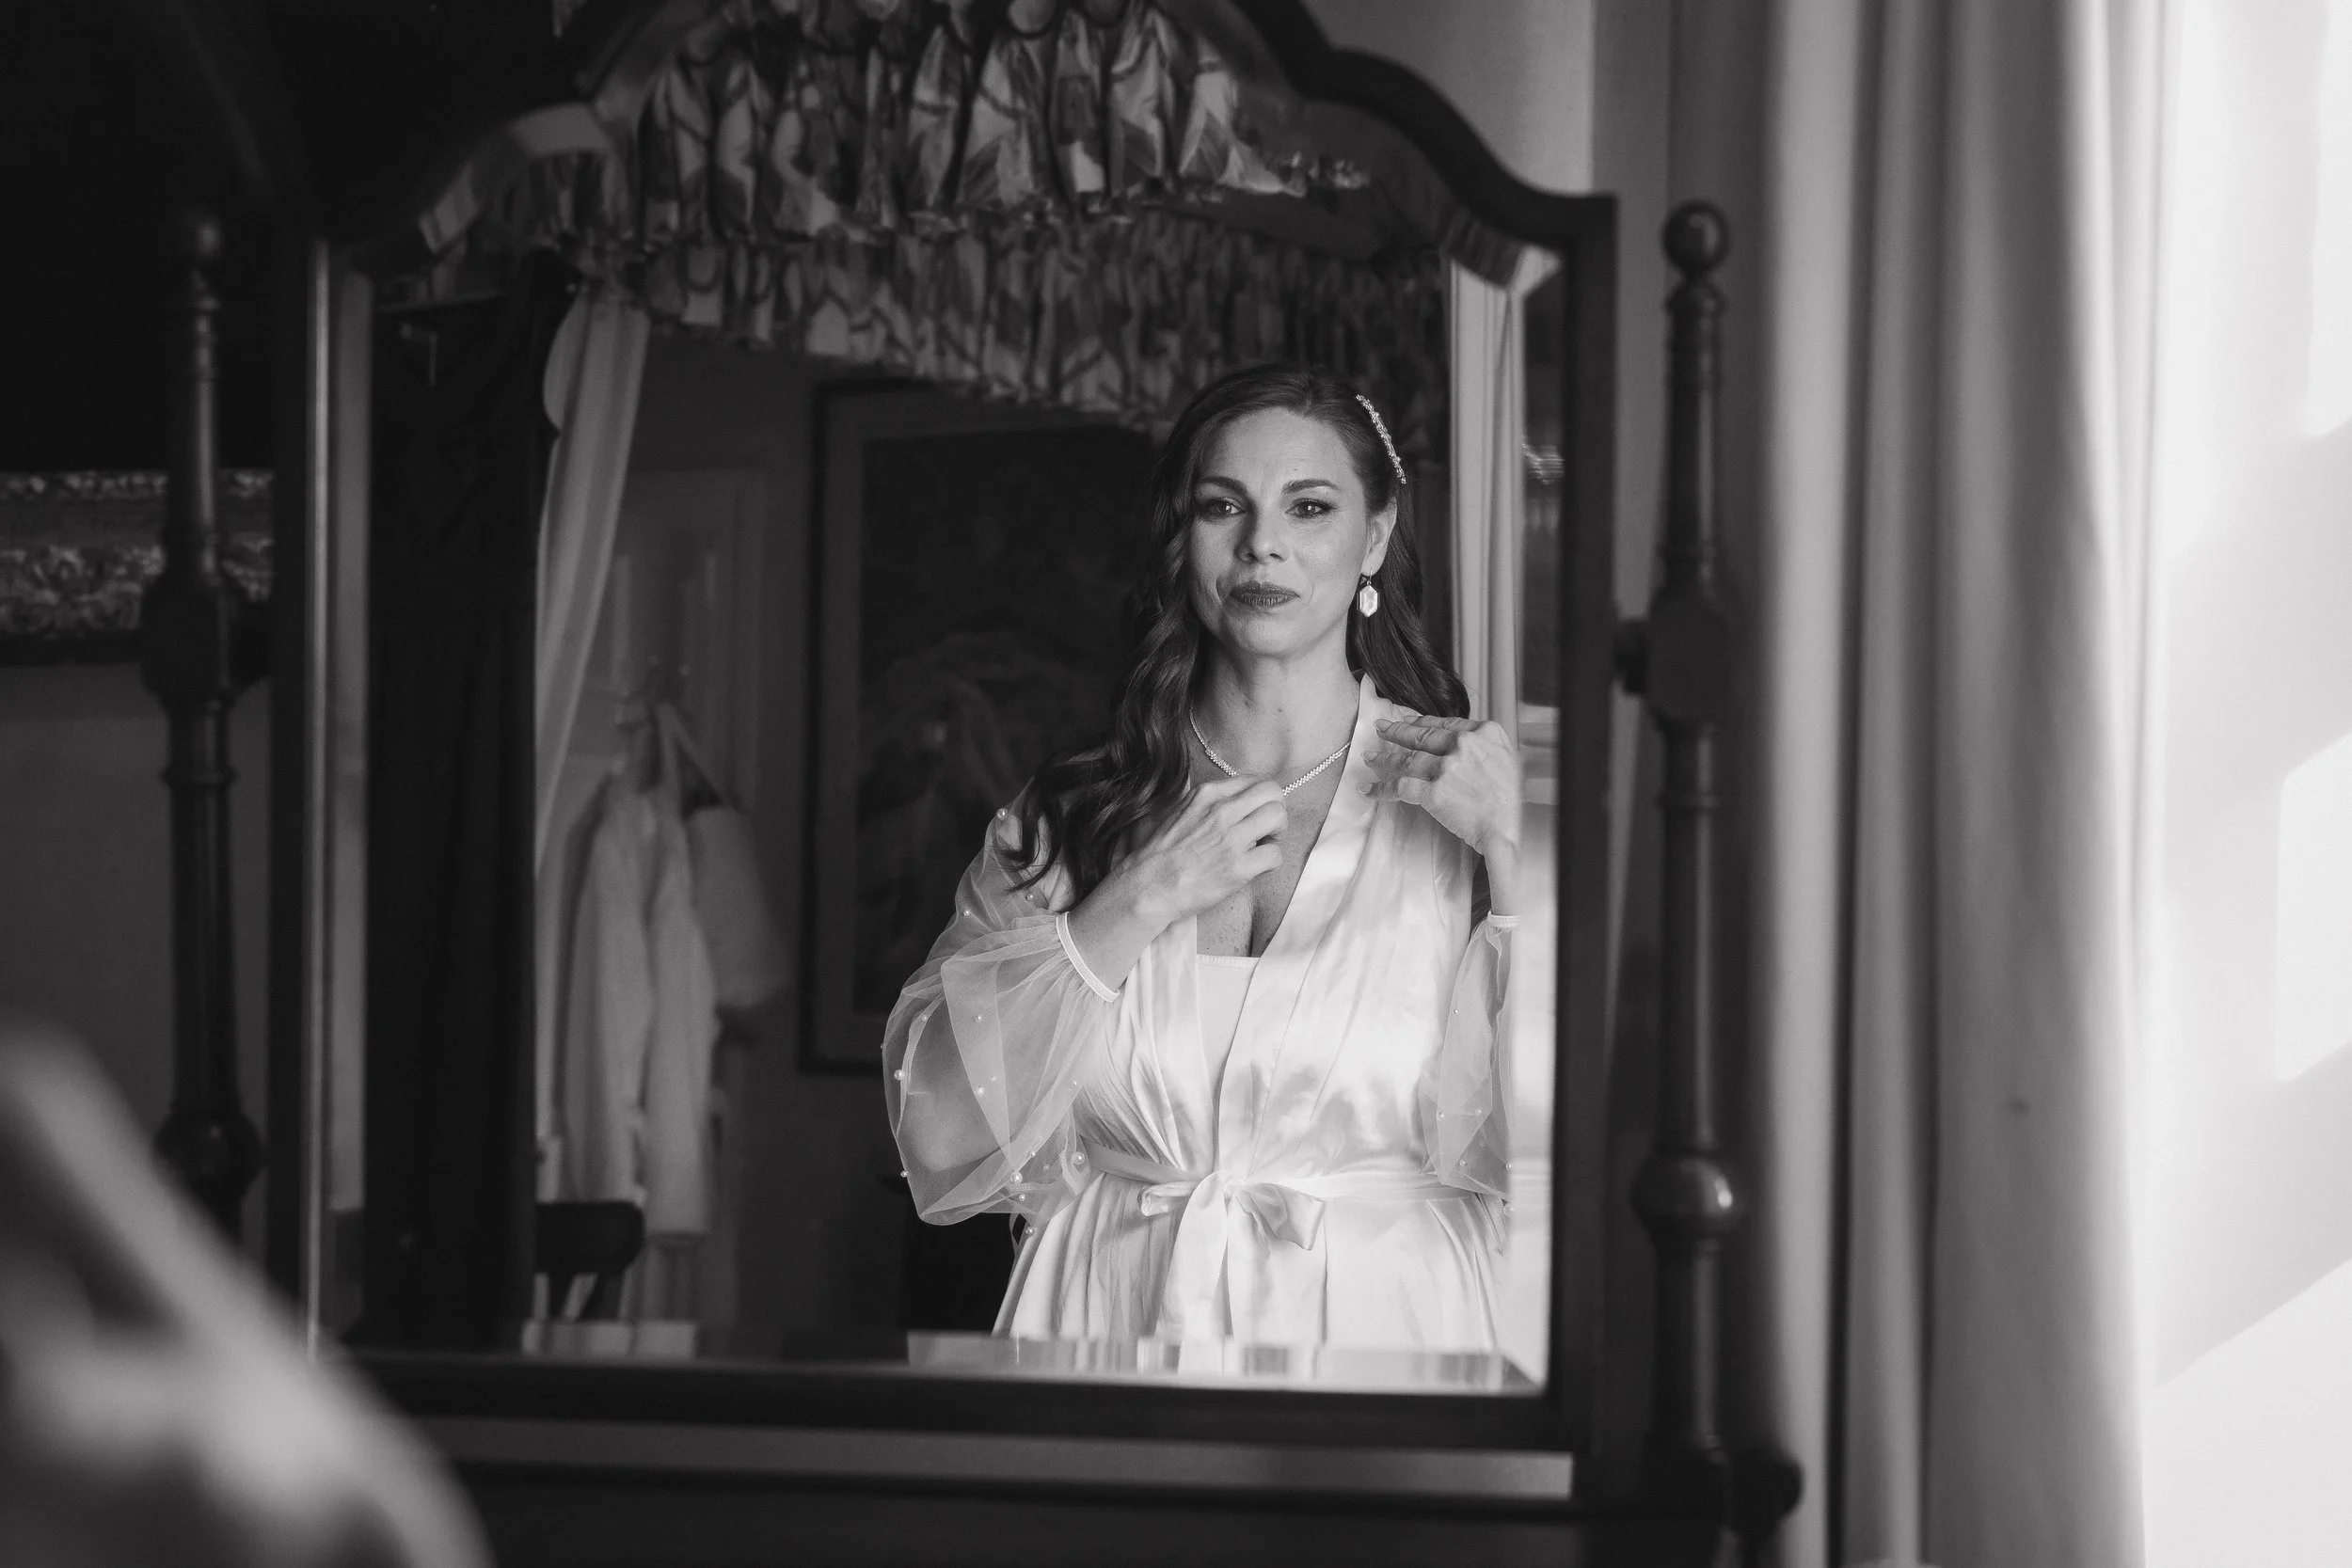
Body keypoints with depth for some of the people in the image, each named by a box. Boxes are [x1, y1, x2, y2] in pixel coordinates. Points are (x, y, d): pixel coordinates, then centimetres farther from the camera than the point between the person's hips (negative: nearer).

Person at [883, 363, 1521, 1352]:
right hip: (1111, 1323, 1)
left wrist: (1514, 856, -10)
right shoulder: (1062, 816, 7)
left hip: (1379, 1326, -1)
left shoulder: (1462, 798, 3)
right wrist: (1133, 904, -6)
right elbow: (939, 1132, -2)